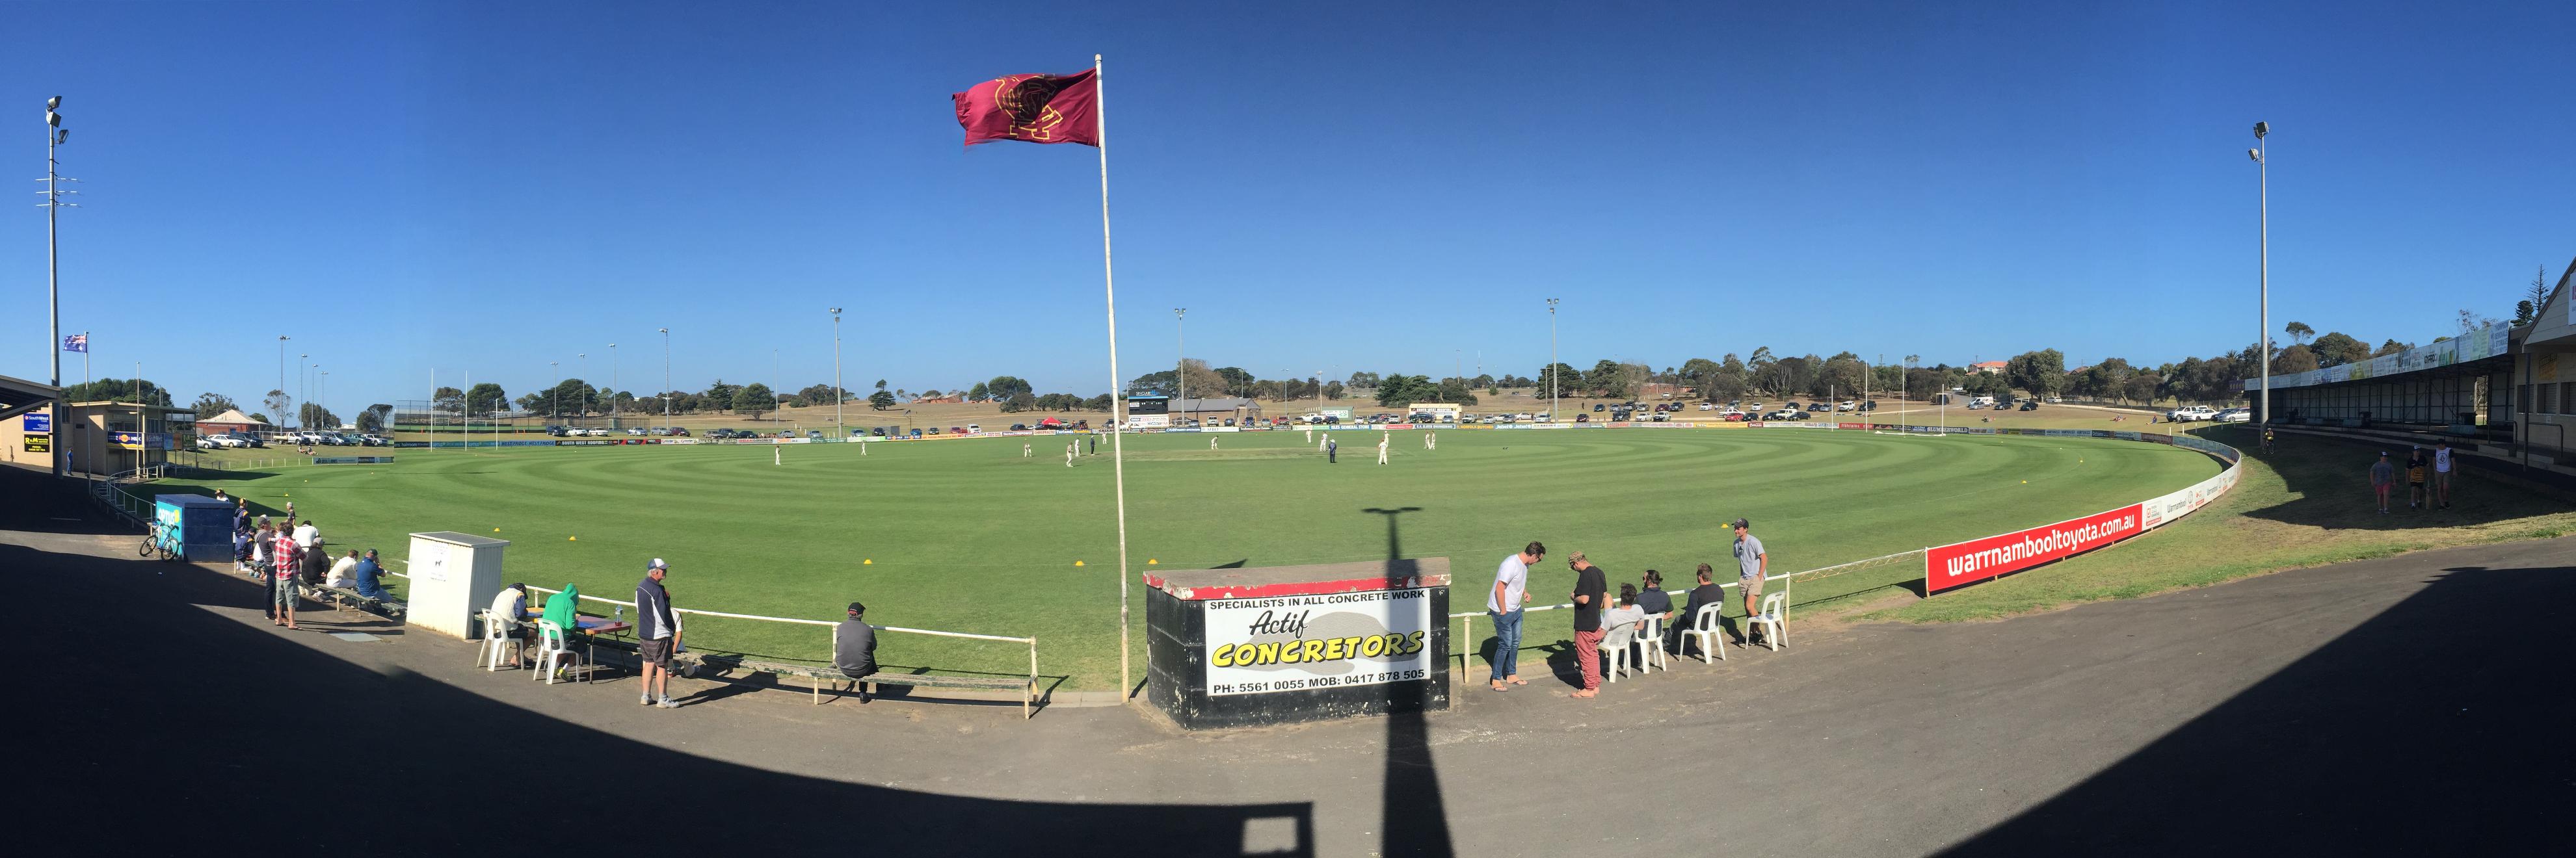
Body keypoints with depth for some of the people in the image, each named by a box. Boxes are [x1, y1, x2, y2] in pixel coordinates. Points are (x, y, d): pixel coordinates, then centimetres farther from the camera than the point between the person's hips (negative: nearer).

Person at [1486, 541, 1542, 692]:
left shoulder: (1525, 565, 4)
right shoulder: (1511, 564, -26)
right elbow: (1499, 589, -27)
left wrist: (1525, 592, 5)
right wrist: (1503, 611, -21)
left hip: (1516, 610, 9)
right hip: (1503, 612, -9)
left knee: (1515, 643, 17)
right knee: (1505, 645, -2)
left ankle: (1512, 675, 32)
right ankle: (1496, 680, 10)